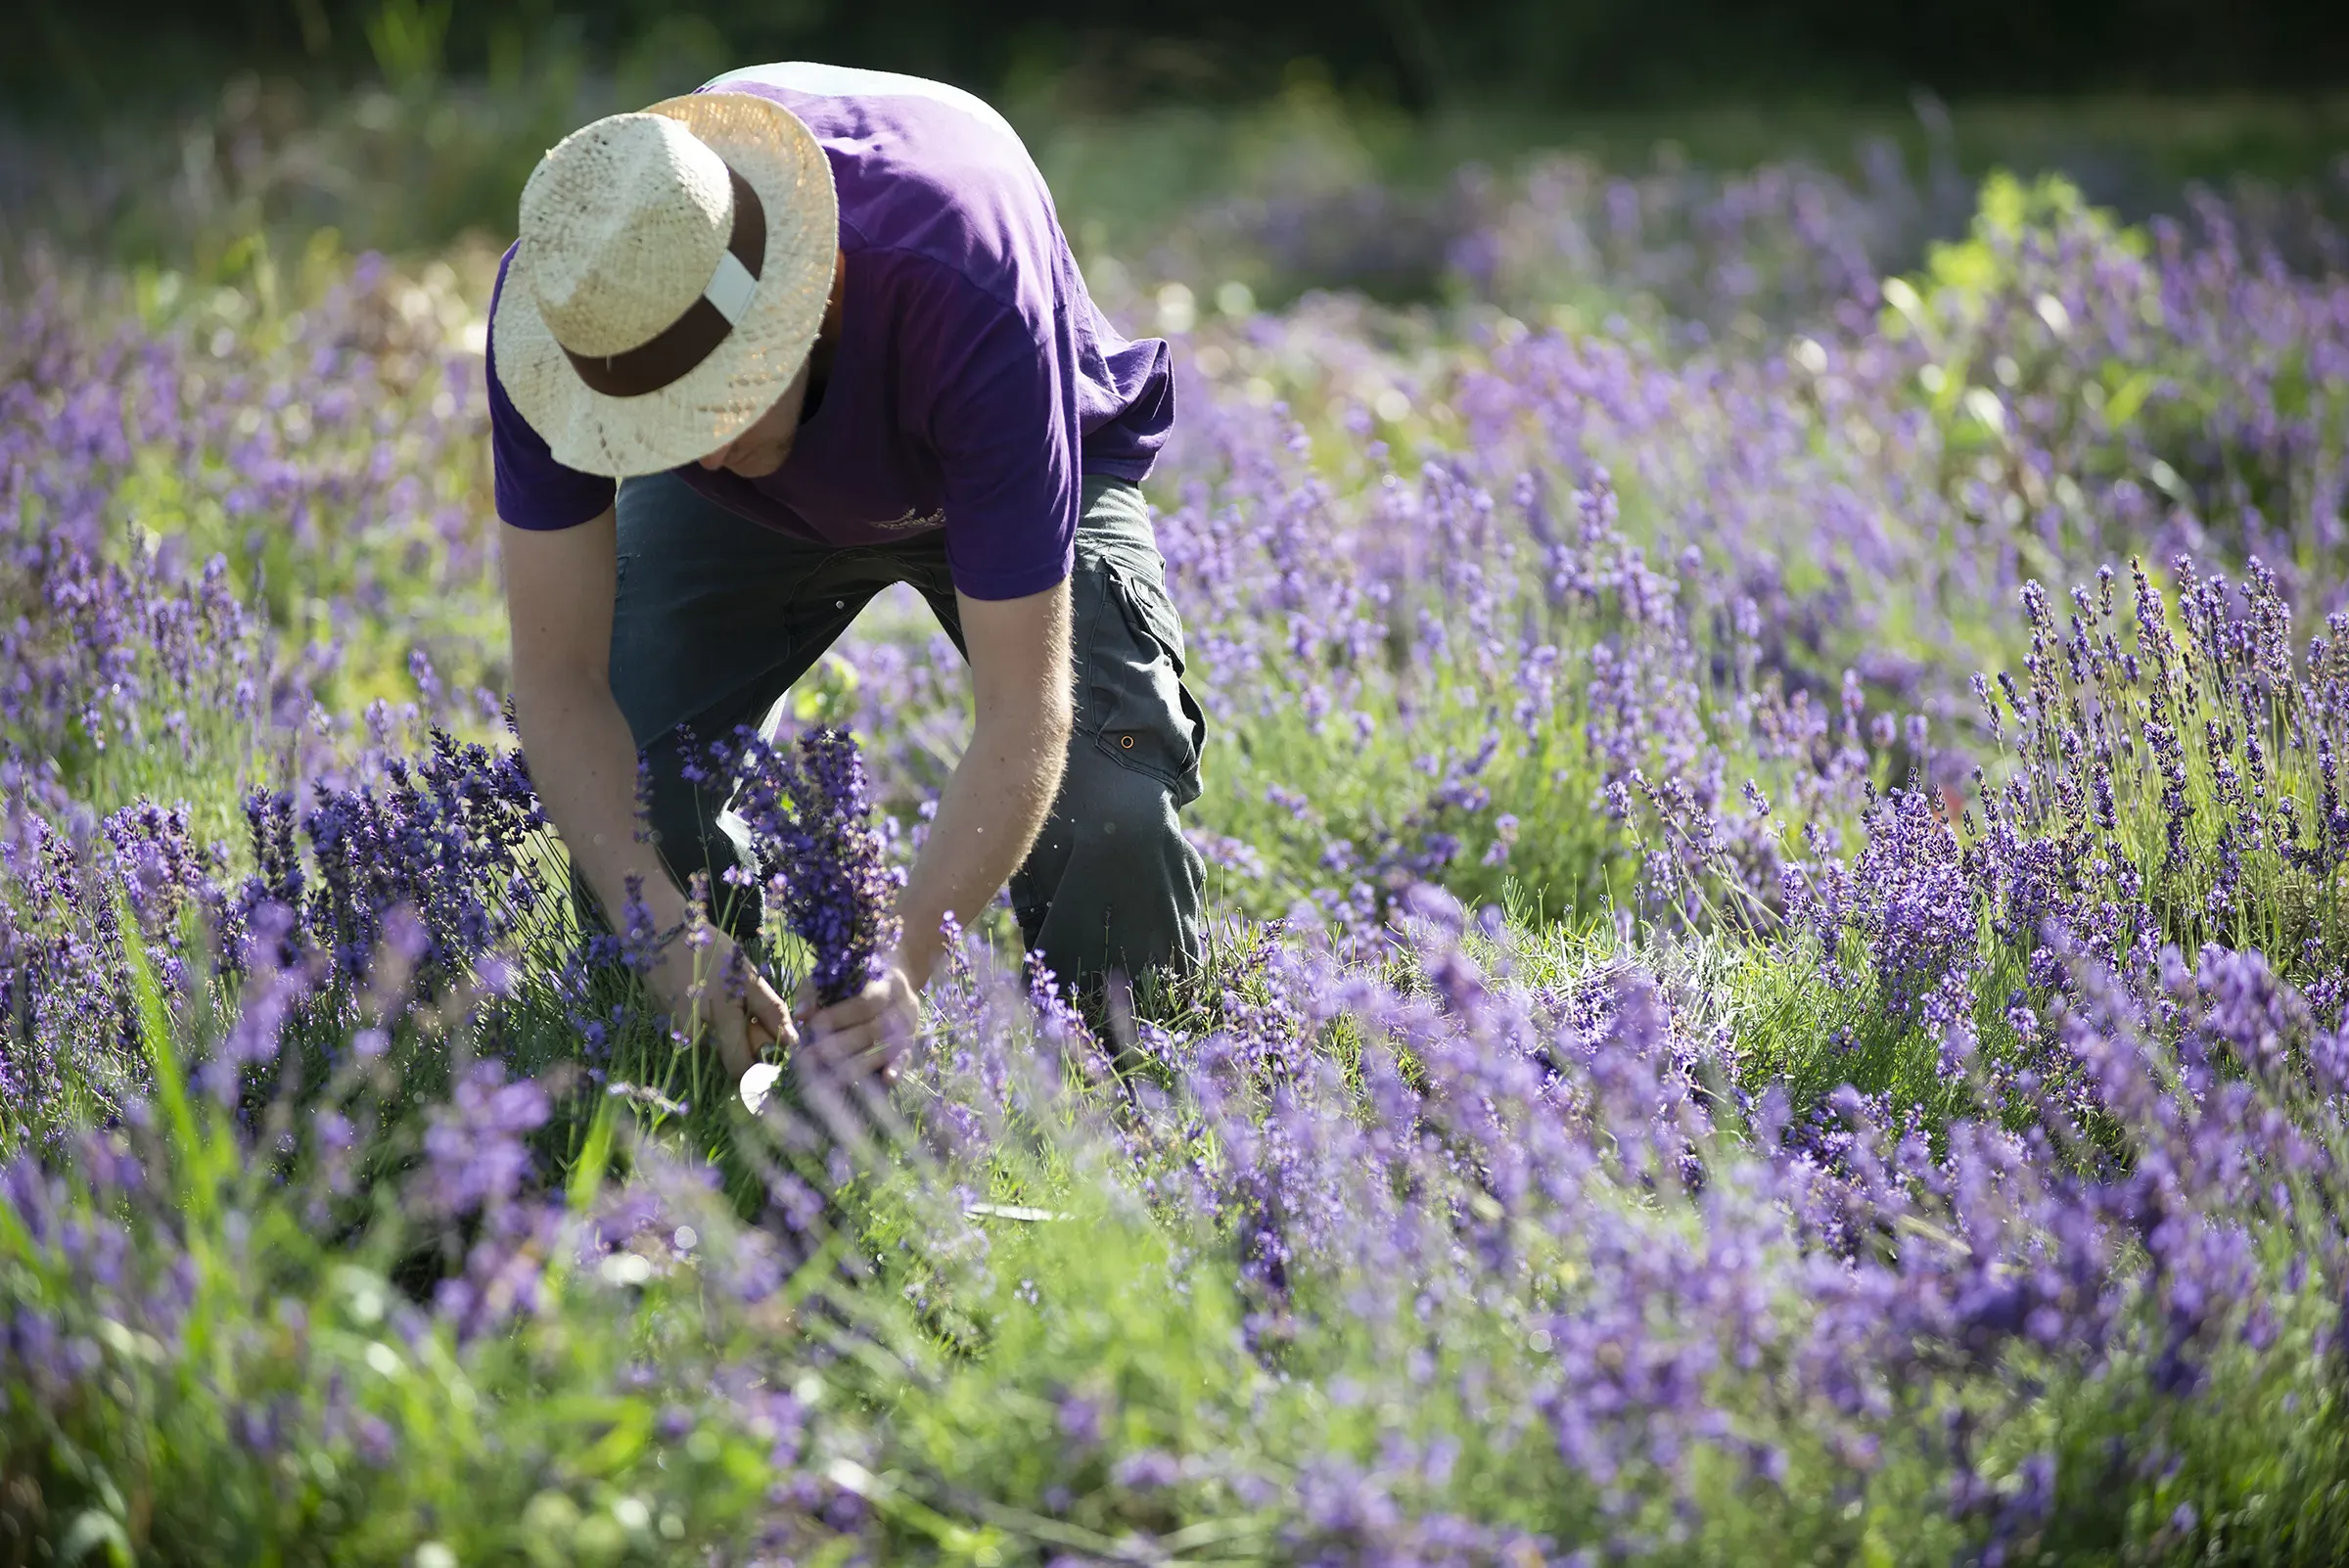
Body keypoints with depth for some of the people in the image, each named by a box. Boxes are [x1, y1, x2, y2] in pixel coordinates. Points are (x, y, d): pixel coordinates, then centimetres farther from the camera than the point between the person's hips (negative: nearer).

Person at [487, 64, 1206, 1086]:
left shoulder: (966, 290, -46)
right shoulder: (572, 304, -36)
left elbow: (1024, 717, -44)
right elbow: (560, 681, -30)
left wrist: (906, 964, -56)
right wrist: (669, 938, -45)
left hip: (1020, 473, -2)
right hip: (744, 509, 3)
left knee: (1110, 799, -26)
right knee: (620, 774, -19)